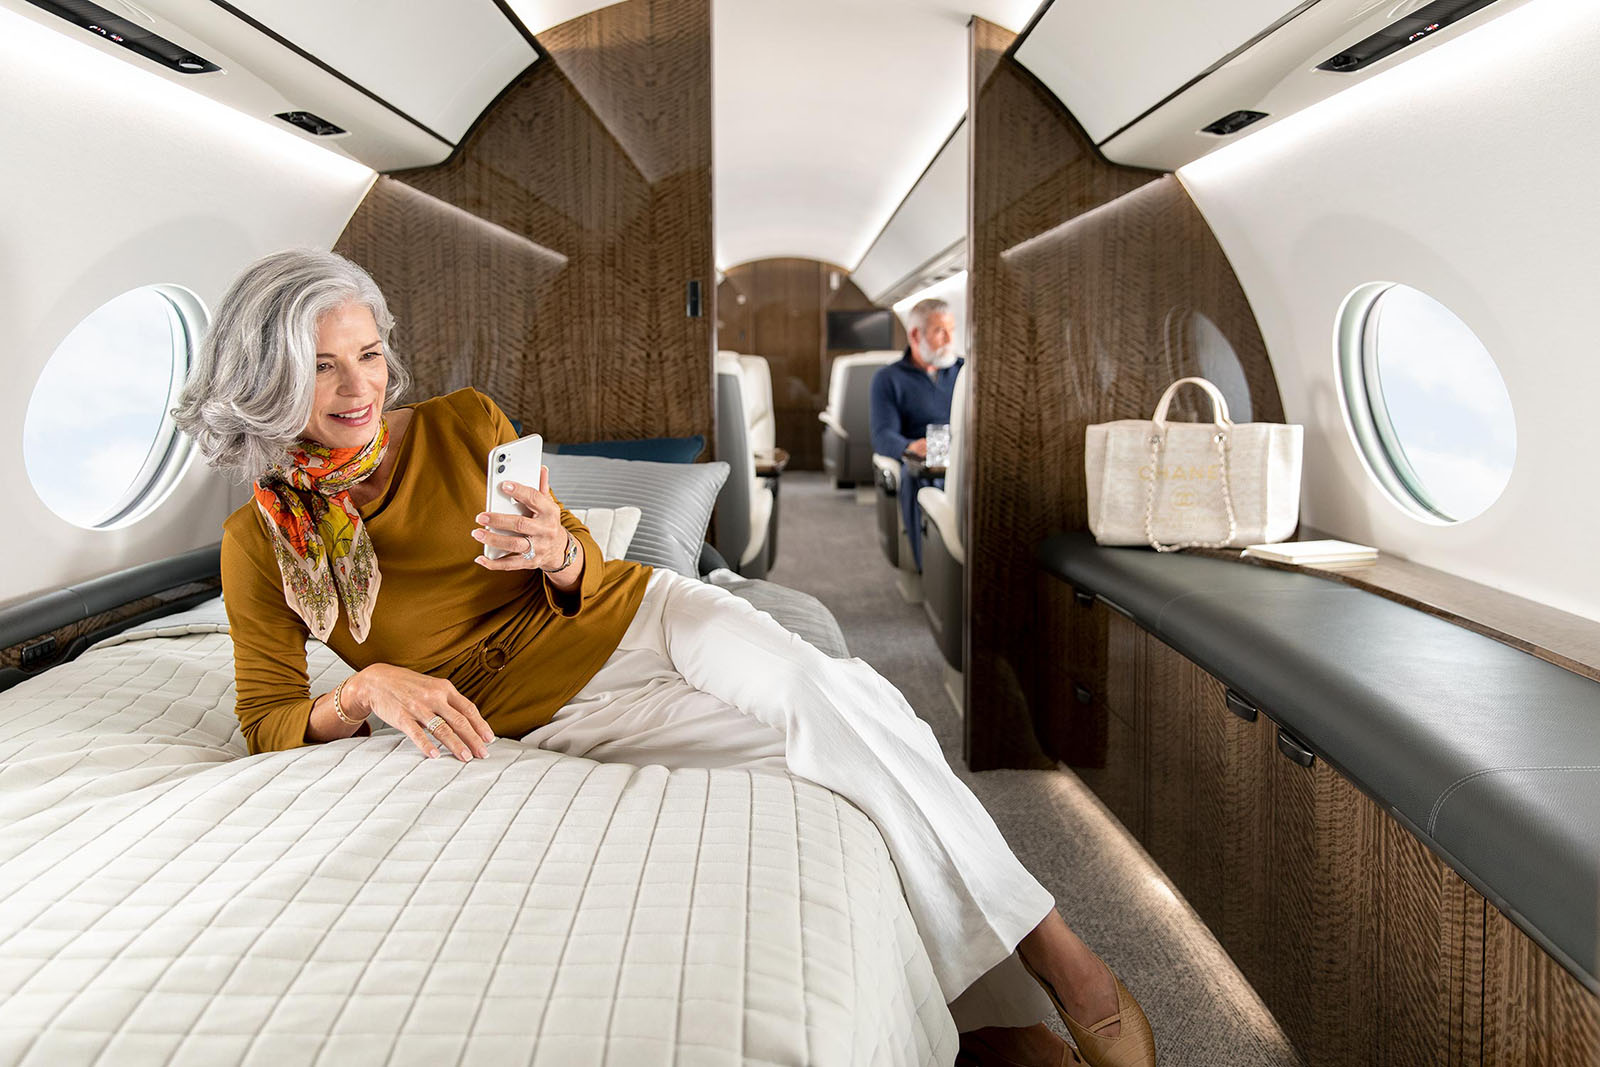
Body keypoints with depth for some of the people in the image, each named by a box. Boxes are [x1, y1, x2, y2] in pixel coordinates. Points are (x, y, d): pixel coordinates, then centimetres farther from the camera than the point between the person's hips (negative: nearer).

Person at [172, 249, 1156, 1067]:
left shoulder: (466, 423, 0)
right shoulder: (260, 542, -2)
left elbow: (585, 575, 2)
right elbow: (269, 725, -2)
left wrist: (558, 553, -24)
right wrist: (368, 690, -25)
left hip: (629, 616, 2)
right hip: (536, 714, -2)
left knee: (824, 691, -30)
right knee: (809, 741, -26)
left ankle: (1049, 946, -21)